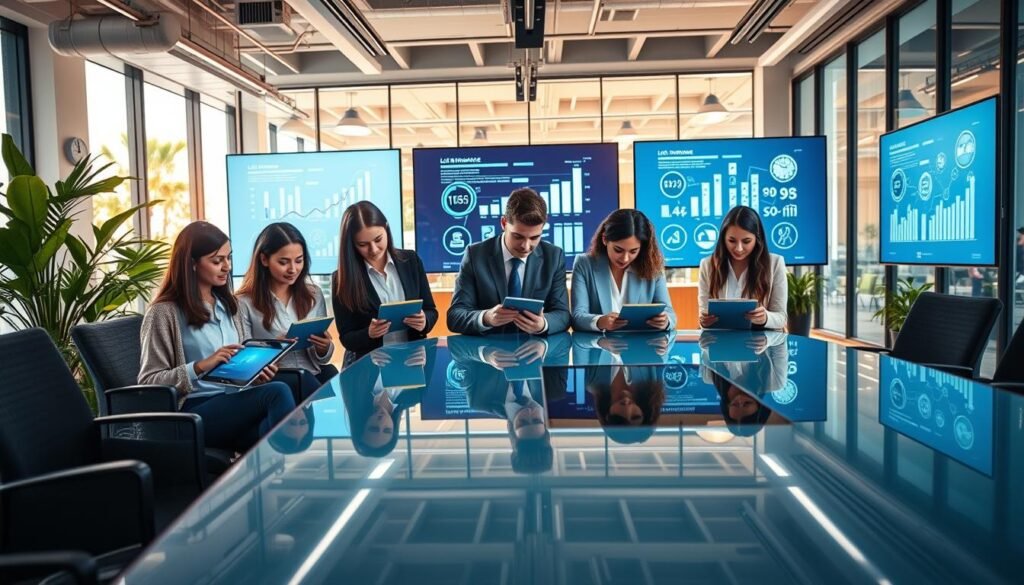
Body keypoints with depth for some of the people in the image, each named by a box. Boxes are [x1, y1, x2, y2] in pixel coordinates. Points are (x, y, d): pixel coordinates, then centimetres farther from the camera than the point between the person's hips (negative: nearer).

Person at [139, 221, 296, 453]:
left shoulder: (228, 305, 18)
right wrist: (201, 366, -18)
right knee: (278, 393, -31)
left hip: (233, 401, 5)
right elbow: (148, 382, -4)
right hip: (194, 412, -5)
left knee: (271, 425, -33)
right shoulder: (164, 312, -2)